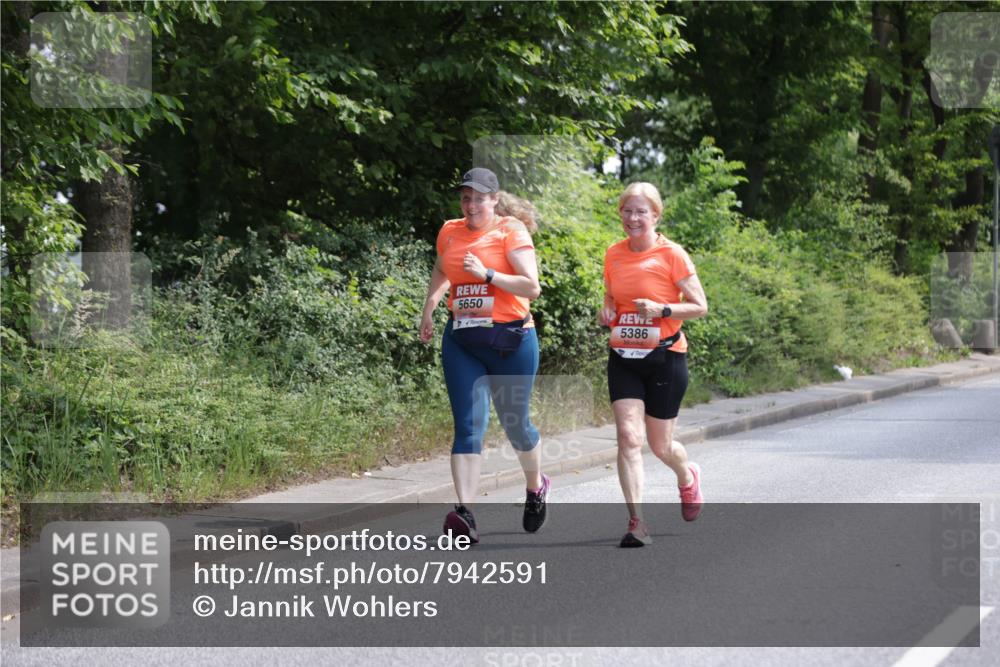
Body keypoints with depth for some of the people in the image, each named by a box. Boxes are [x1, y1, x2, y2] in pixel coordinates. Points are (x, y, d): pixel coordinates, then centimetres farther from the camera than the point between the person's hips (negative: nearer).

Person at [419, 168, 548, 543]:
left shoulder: (512, 231, -6)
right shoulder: (450, 233, 8)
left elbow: (532, 287, -15)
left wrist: (487, 274, -22)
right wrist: (428, 309, 21)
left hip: (510, 340, -3)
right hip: (461, 342, 3)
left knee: (515, 423, 9)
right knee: (468, 426, -9)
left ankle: (536, 488, 37)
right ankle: (464, 513, -19)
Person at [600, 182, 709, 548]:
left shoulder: (672, 255, -9)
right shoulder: (614, 254, 4)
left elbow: (700, 306, -7)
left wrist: (661, 310, -22)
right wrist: (607, 310, -2)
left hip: (665, 357, -3)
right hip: (623, 358, 3)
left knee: (660, 445, 7)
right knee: (628, 436, -13)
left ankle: (687, 477, 42)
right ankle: (636, 521, -12)